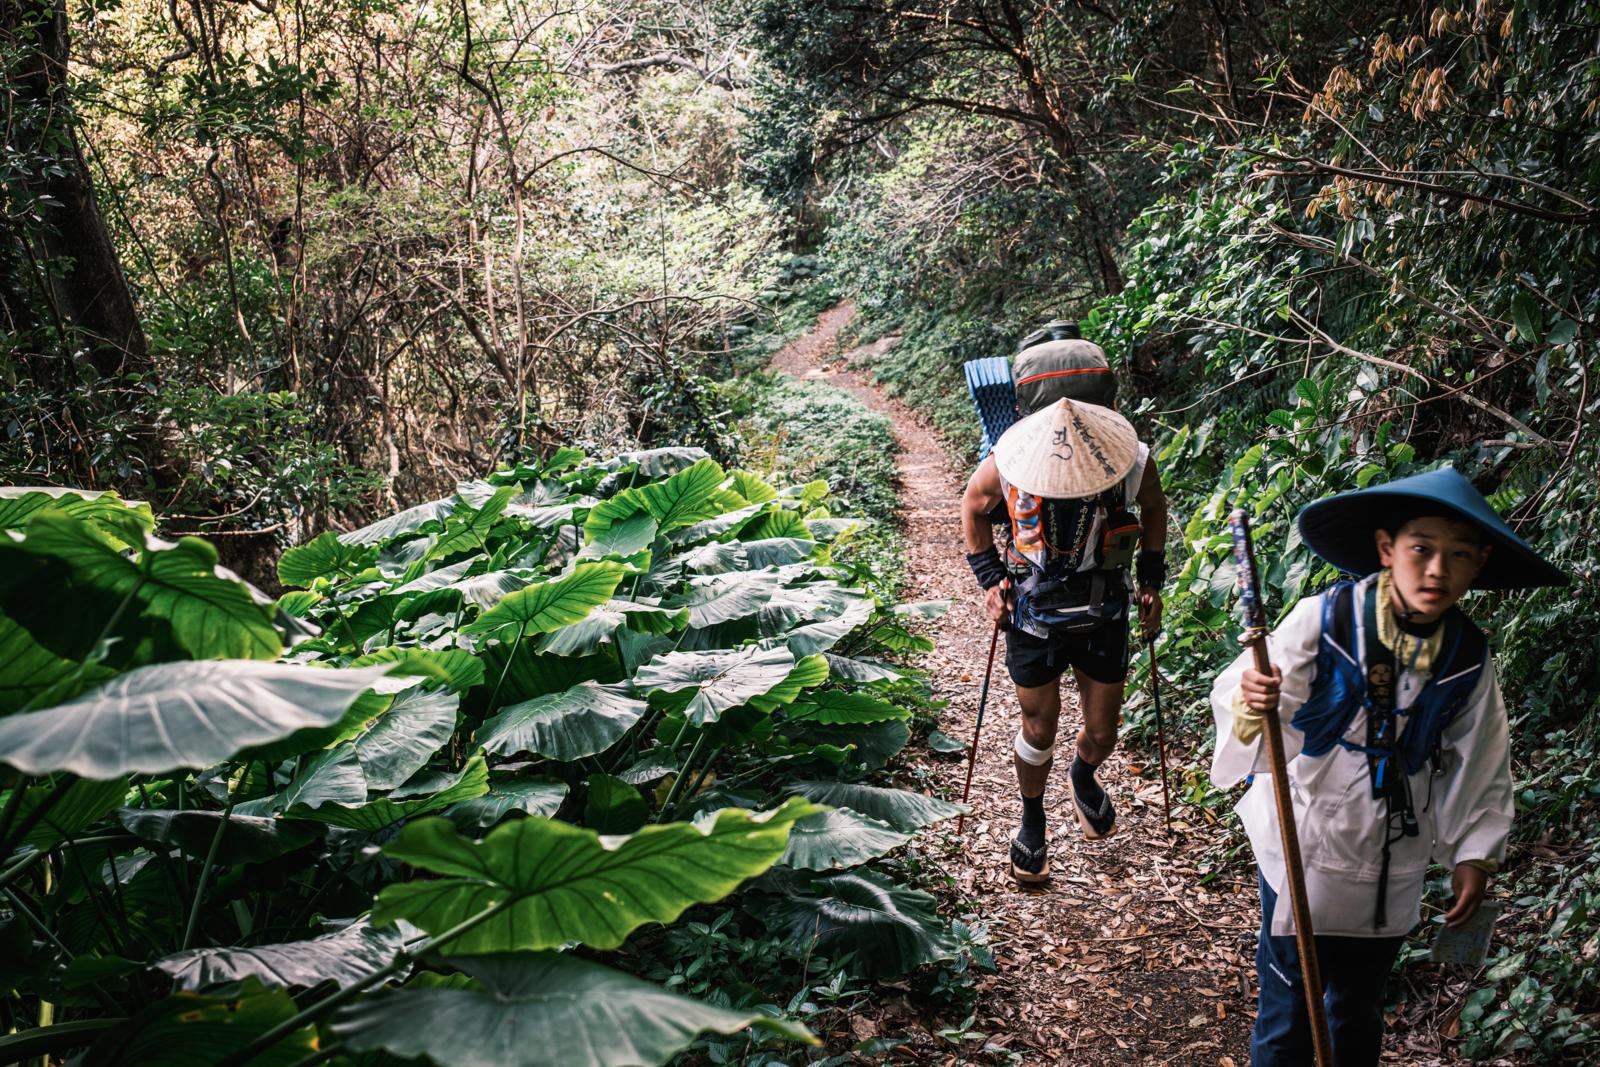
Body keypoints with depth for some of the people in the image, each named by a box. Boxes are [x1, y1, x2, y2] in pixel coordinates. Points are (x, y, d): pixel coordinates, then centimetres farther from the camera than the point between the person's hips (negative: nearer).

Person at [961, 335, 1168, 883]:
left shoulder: (1133, 462, -23)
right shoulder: (1008, 463, -27)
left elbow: (1154, 509, 2)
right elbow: (973, 506, -3)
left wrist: (1152, 581, 1)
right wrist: (989, 578, -6)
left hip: (1104, 614, 2)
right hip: (1034, 616, -1)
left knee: (1102, 731, 14)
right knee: (1039, 730, 12)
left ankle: (1083, 777, 51)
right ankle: (1032, 821, 38)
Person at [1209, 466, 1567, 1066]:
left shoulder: (1468, 658, -5)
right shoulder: (1322, 621, -17)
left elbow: (1479, 766, 7)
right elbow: (1242, 699, -19)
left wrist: (1474, 854, 8)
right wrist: (1250, 707, -41)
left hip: (1392, 869, 4)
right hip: (1303, 846, -3)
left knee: (1359, 1007, 21)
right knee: (1287, 1012, 6)